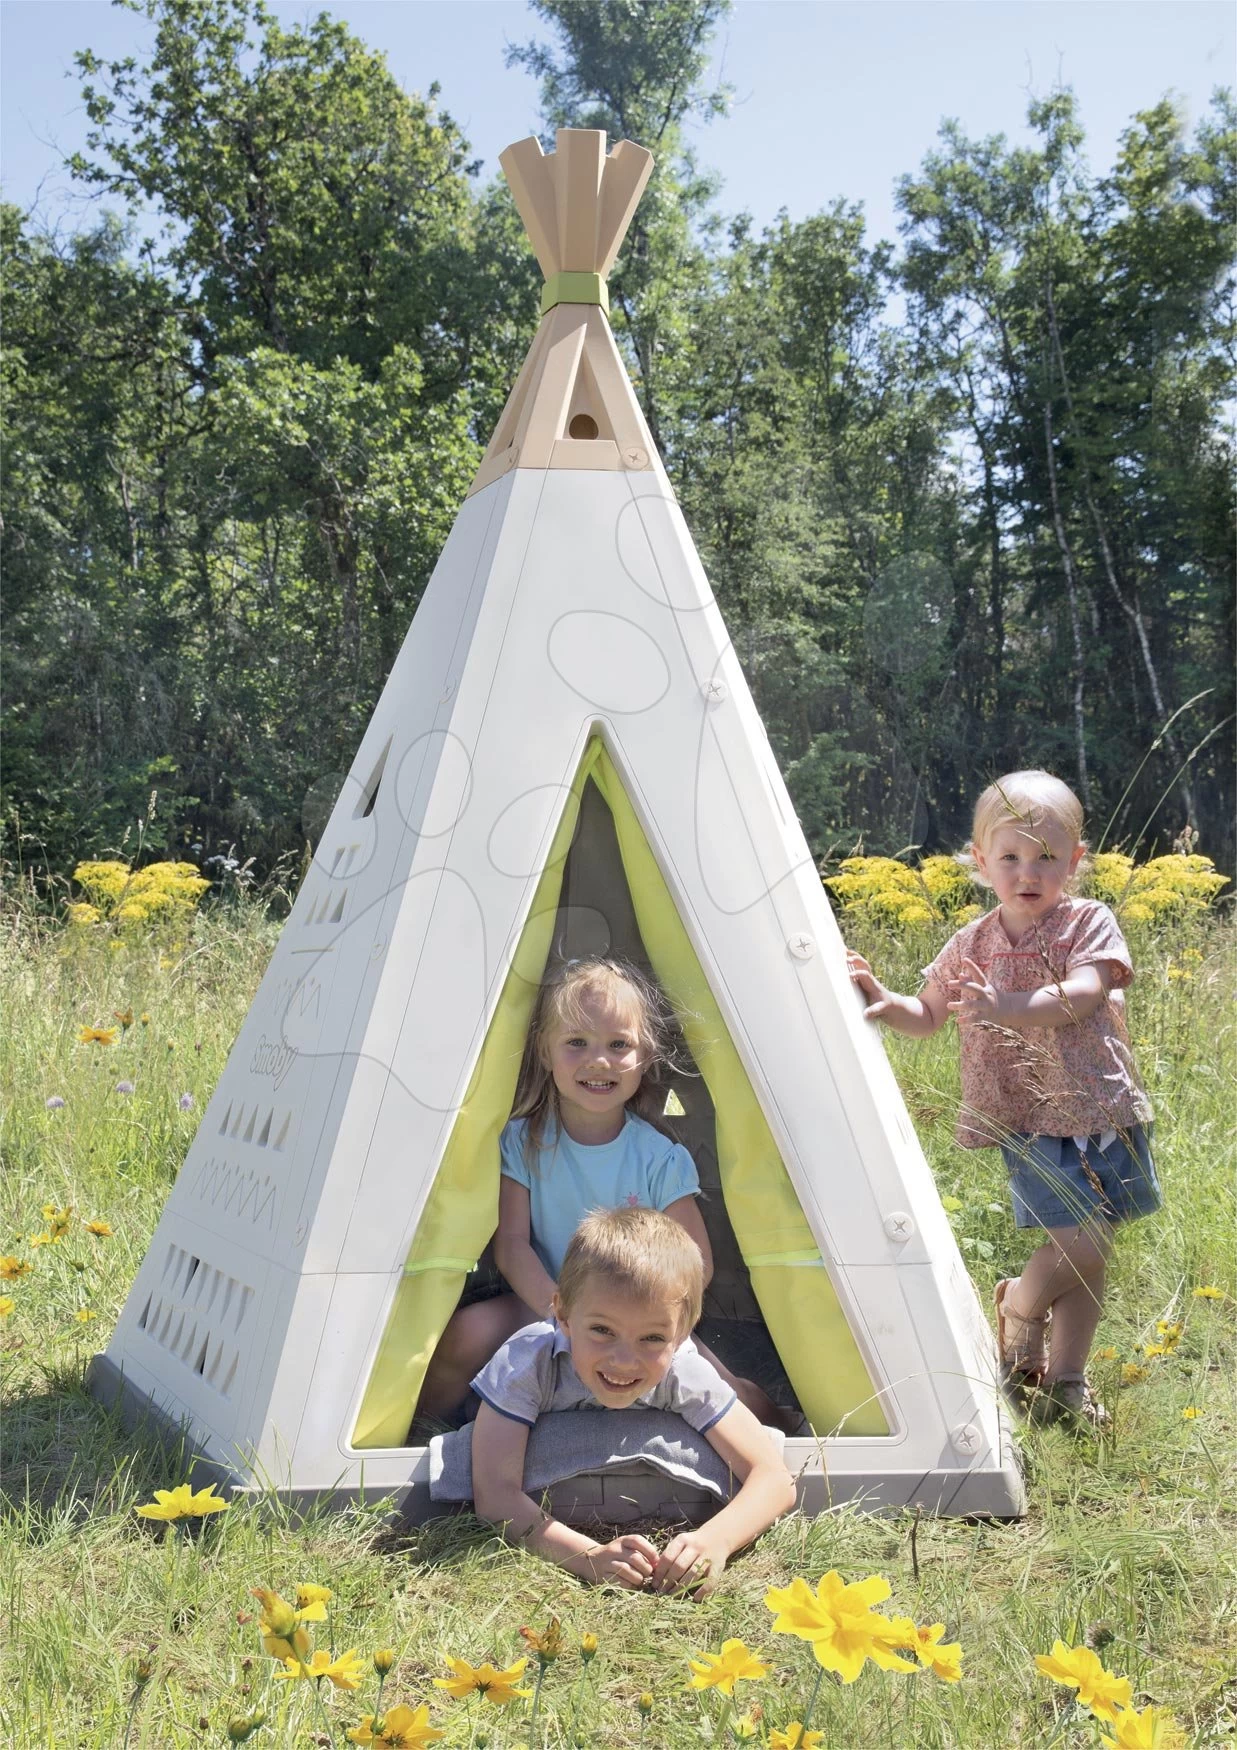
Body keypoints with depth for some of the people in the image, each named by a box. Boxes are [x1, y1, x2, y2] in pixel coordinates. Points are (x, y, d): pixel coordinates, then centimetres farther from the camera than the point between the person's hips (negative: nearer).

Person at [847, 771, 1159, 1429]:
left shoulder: (1088, 922, -1)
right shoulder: (971, 945, 4)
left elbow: (1083, 993, -19)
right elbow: (926, 1016, 15)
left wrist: (1011, 1008, -33)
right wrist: (882, 1001, -6)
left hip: (1101, 1112, 1)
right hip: (1033, 1121, -1)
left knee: (1088, 1257, 8)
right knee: (1079, 1247, -11)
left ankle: (1065, 1378, 22)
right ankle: (1016, 1309, 18)